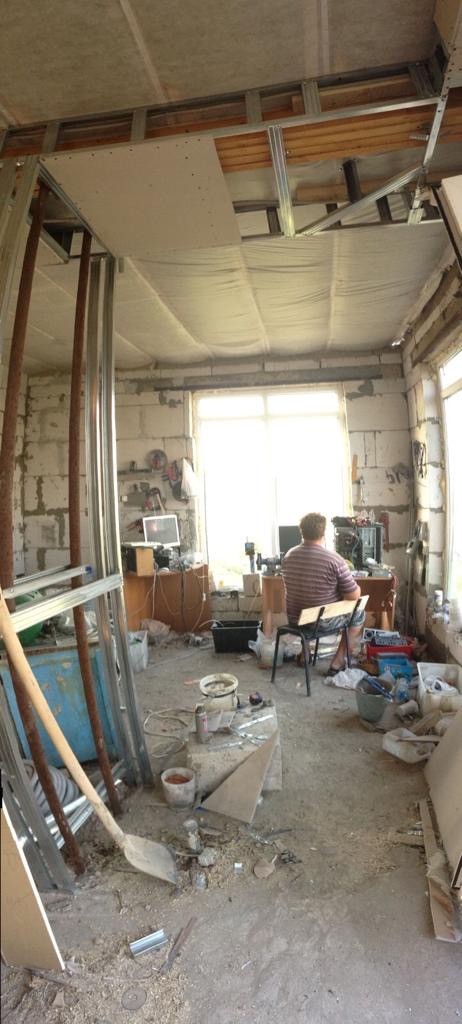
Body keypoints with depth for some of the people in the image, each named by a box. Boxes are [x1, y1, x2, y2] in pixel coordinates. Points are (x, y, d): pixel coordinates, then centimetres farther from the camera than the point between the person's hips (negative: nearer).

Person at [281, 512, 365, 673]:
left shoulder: (288, 556, -4)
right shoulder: (333, 559, -20)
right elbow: (354, 596, -14)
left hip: (295, 620, 5)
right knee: (359, 613, 22)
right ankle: (337, 662, 20)